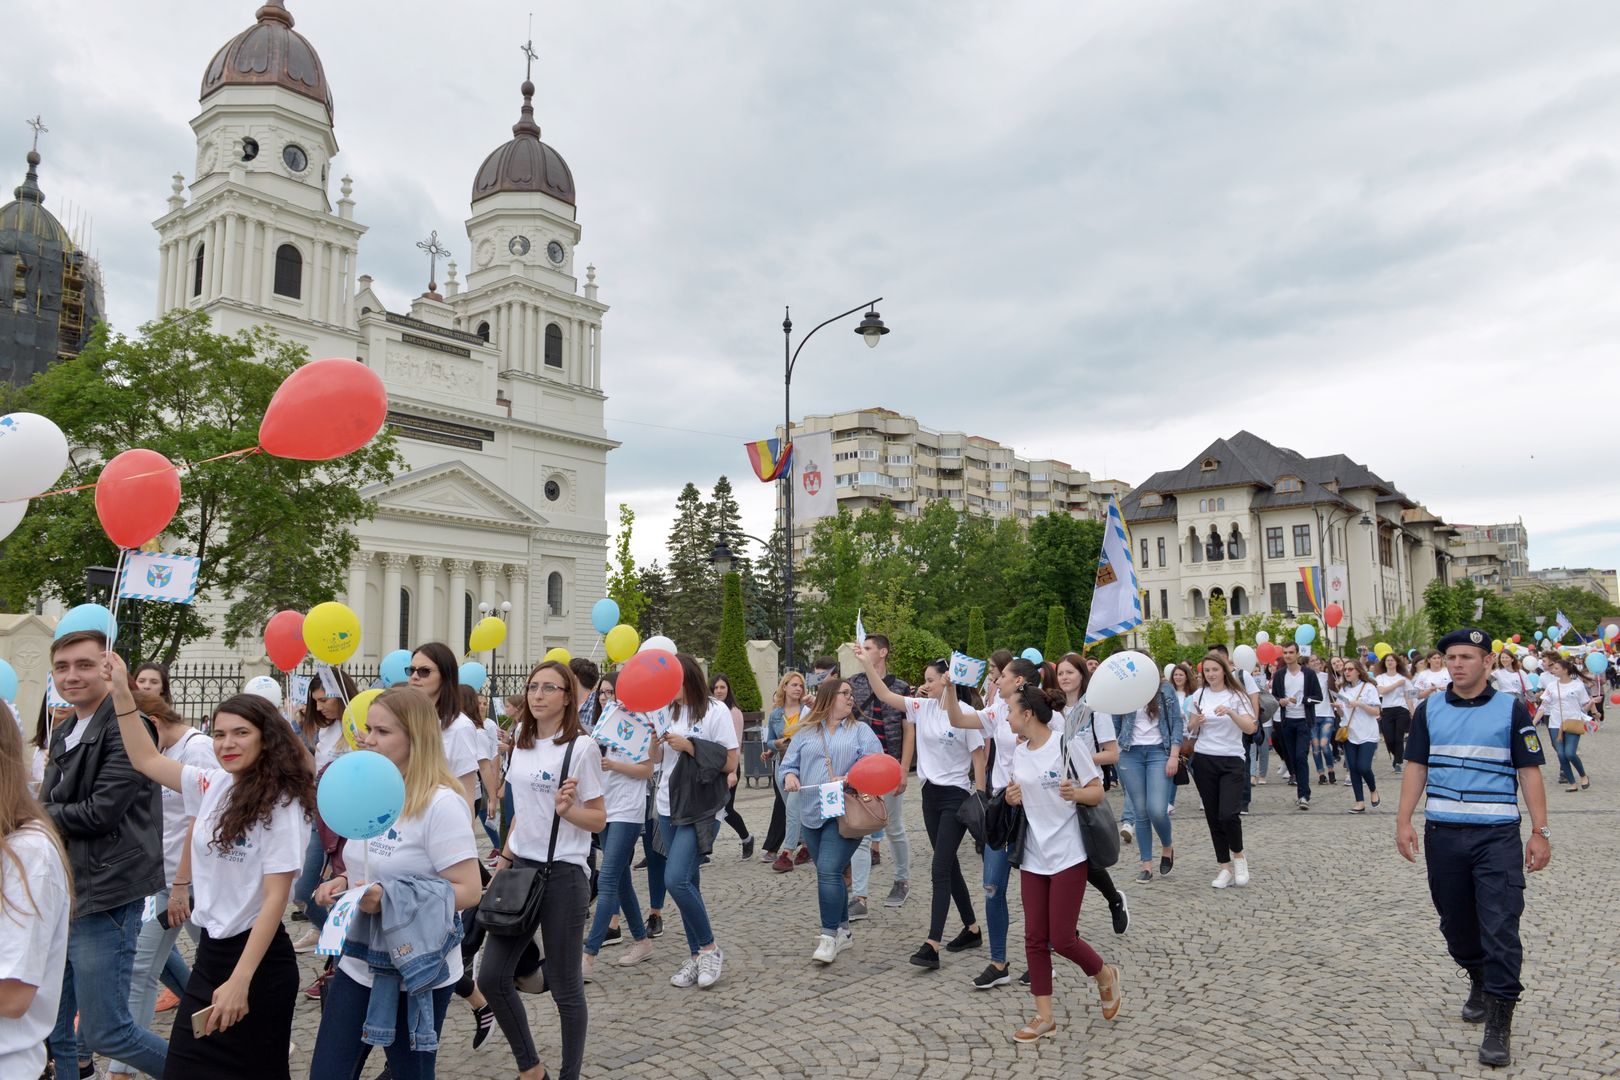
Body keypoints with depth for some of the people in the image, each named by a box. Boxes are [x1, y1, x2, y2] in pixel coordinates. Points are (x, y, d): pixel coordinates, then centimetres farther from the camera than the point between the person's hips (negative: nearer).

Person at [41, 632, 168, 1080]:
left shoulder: (124, 728, -13)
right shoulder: (64, 733, 15)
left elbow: (101, 811, -18)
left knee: (105, 1032, -1)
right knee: (51, 1033, 13)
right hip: (61, 895, 8)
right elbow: (52, 811, 15)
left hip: (103, 899, -8)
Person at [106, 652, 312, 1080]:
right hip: (211, 949, 7)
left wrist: (240, 981, -22)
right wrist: (122, 693, 5)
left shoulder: (280, 805, -17)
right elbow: (146, 760, 13)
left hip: (257, 957, -6)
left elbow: (275, 898, -19)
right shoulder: (213, 785, 2)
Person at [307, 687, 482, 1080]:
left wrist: (390, 899, -30)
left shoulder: (441, 803, -21)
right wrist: (345, 883, -1)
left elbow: (468, 890, -22)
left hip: (416, 972, -7)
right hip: (359, 963, 7)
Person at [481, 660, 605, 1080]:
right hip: (520, 869, 7)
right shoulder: (523, 744, 7)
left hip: (562, 875, -6)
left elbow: (599, 819, -10)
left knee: (565, 987, 4)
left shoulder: (581, 746, -12)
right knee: (492, 977, 7)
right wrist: (503, 859, 15)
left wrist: (567, 810, -28)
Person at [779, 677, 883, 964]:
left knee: (828, 872, -13)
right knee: (830, 874, 11)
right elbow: (789, 763, 13)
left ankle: (829, 936, -4)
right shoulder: (805, 732, 12)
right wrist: (790, 776, -9)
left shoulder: (860, 731, 5)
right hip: (812, 813, 4)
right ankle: (842, 930, 26)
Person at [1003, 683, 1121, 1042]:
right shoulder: (1019, 752, 6)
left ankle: (1104, 975, 27)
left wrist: (1075, 793, -29)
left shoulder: (1067, 744, -13)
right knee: (1035, 938, 5)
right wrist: (1012, 798, -4)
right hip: (1033, 857, 6)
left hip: (1067, 855, -6)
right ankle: (1044, 1017, 16)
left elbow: (1098, 792, -9)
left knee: (1061, 939, -3)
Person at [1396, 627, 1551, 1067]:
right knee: (1456, 922, 15)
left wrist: (1540, 831, -5)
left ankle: (1499, 1024, 2)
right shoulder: (1429, 710, 7)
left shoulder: (1511, 709, -1)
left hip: (1497, 835, -3)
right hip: (1442, 833, 3)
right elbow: (1416, 767, 8)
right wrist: (1404, 821, 1)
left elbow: (1529, 771, 0)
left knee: (1500, 928, -5)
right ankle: (1479, 980, 41)